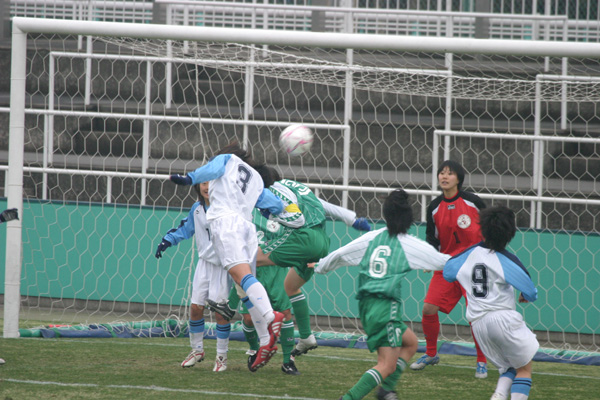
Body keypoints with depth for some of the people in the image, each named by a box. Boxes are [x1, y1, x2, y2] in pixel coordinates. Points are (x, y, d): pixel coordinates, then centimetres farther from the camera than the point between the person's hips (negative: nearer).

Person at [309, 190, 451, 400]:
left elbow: (339, 254, 17)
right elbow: (442, 261, 6)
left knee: (411, 343, 23)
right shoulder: (411, 245, -3)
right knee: (387, 366, -5)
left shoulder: (371, 238, 8)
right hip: (386, 306, -7)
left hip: (366, 304, 7)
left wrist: (320, 266, 37)